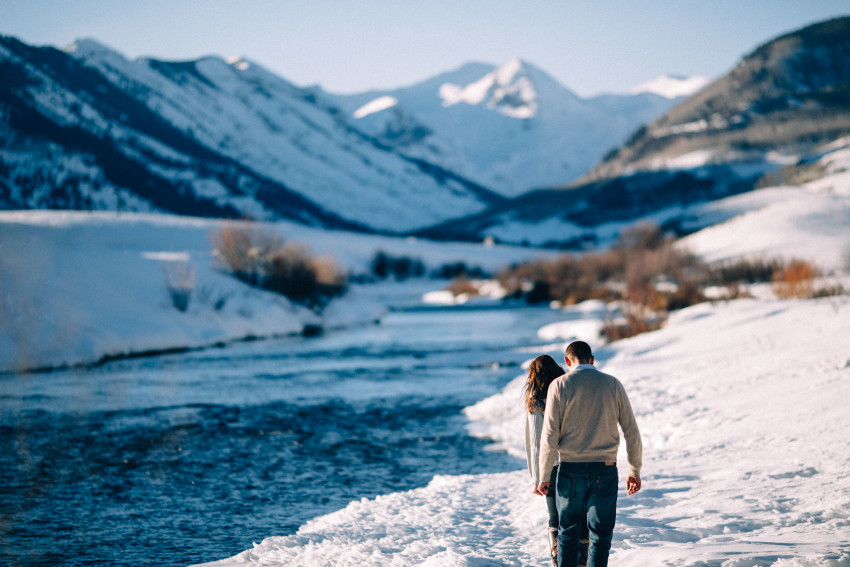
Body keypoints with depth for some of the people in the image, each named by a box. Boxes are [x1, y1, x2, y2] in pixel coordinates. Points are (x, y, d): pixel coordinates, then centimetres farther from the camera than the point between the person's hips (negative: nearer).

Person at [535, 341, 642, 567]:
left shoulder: (559, 386, -3)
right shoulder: (613, 384, 2)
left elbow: (550, 435, -7)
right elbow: (632, 432, 4)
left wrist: (544, 475, 1)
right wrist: (635, 471, 12)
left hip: (570, 470, 0)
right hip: (605, 471, 1)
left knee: (567, 532, 13)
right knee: (600, 534, 6)